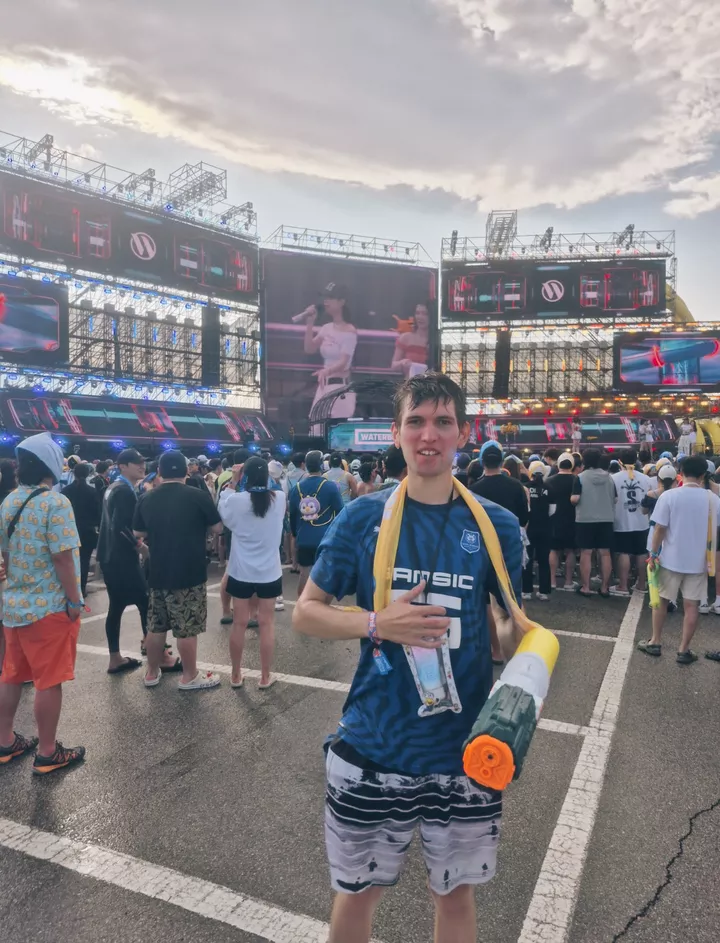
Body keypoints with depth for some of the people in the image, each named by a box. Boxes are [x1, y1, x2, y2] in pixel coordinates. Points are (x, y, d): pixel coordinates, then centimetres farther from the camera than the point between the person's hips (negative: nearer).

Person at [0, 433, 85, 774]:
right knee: (49, 681, 3)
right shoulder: (55, 502, -19)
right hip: (50, 606, -8)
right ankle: (47, 753, 13)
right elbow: (62, 556, -22)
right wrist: (74, 600, -14)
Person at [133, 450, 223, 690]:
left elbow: (138, 533, 13)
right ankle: (190, 677, 16)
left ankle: (152, 673, 29)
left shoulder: (146, 499, 0)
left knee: (156, 625, 16)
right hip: (190, 573, -4)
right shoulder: (198, 496, -12)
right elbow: (218, 528, -4)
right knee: (187, 628, 5)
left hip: (158, 573, 5)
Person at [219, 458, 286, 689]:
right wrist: (262, 479, 5)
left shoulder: (236, 500, -15)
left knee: (239, 624, 11)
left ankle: (236, 675, 25)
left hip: (241, 572, 0)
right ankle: (265, 677, 19)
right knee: (266, 623, 10)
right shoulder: (280, 498, -9)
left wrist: (232, 482, 3)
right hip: (269, 572, 1)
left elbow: (222, 511, 5)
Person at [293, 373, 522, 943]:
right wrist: (378, 623, -19)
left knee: (457, 892, 21)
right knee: (359, 891, 19)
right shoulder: (363, 518, -7)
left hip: (467, 752, 1)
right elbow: (306, 614, -2)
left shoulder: (497, 526, -5)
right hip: (373, 748, 0)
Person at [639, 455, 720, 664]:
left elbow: (659, 529, -12)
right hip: (698, 561, 2)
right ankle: (684, 650, 15)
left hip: (671, 558, -2)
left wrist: (653, 554, -2)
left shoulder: (668, 496, -13)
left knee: (661, 600, 14)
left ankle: (655, 643, 23)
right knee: (691, 606, 8)